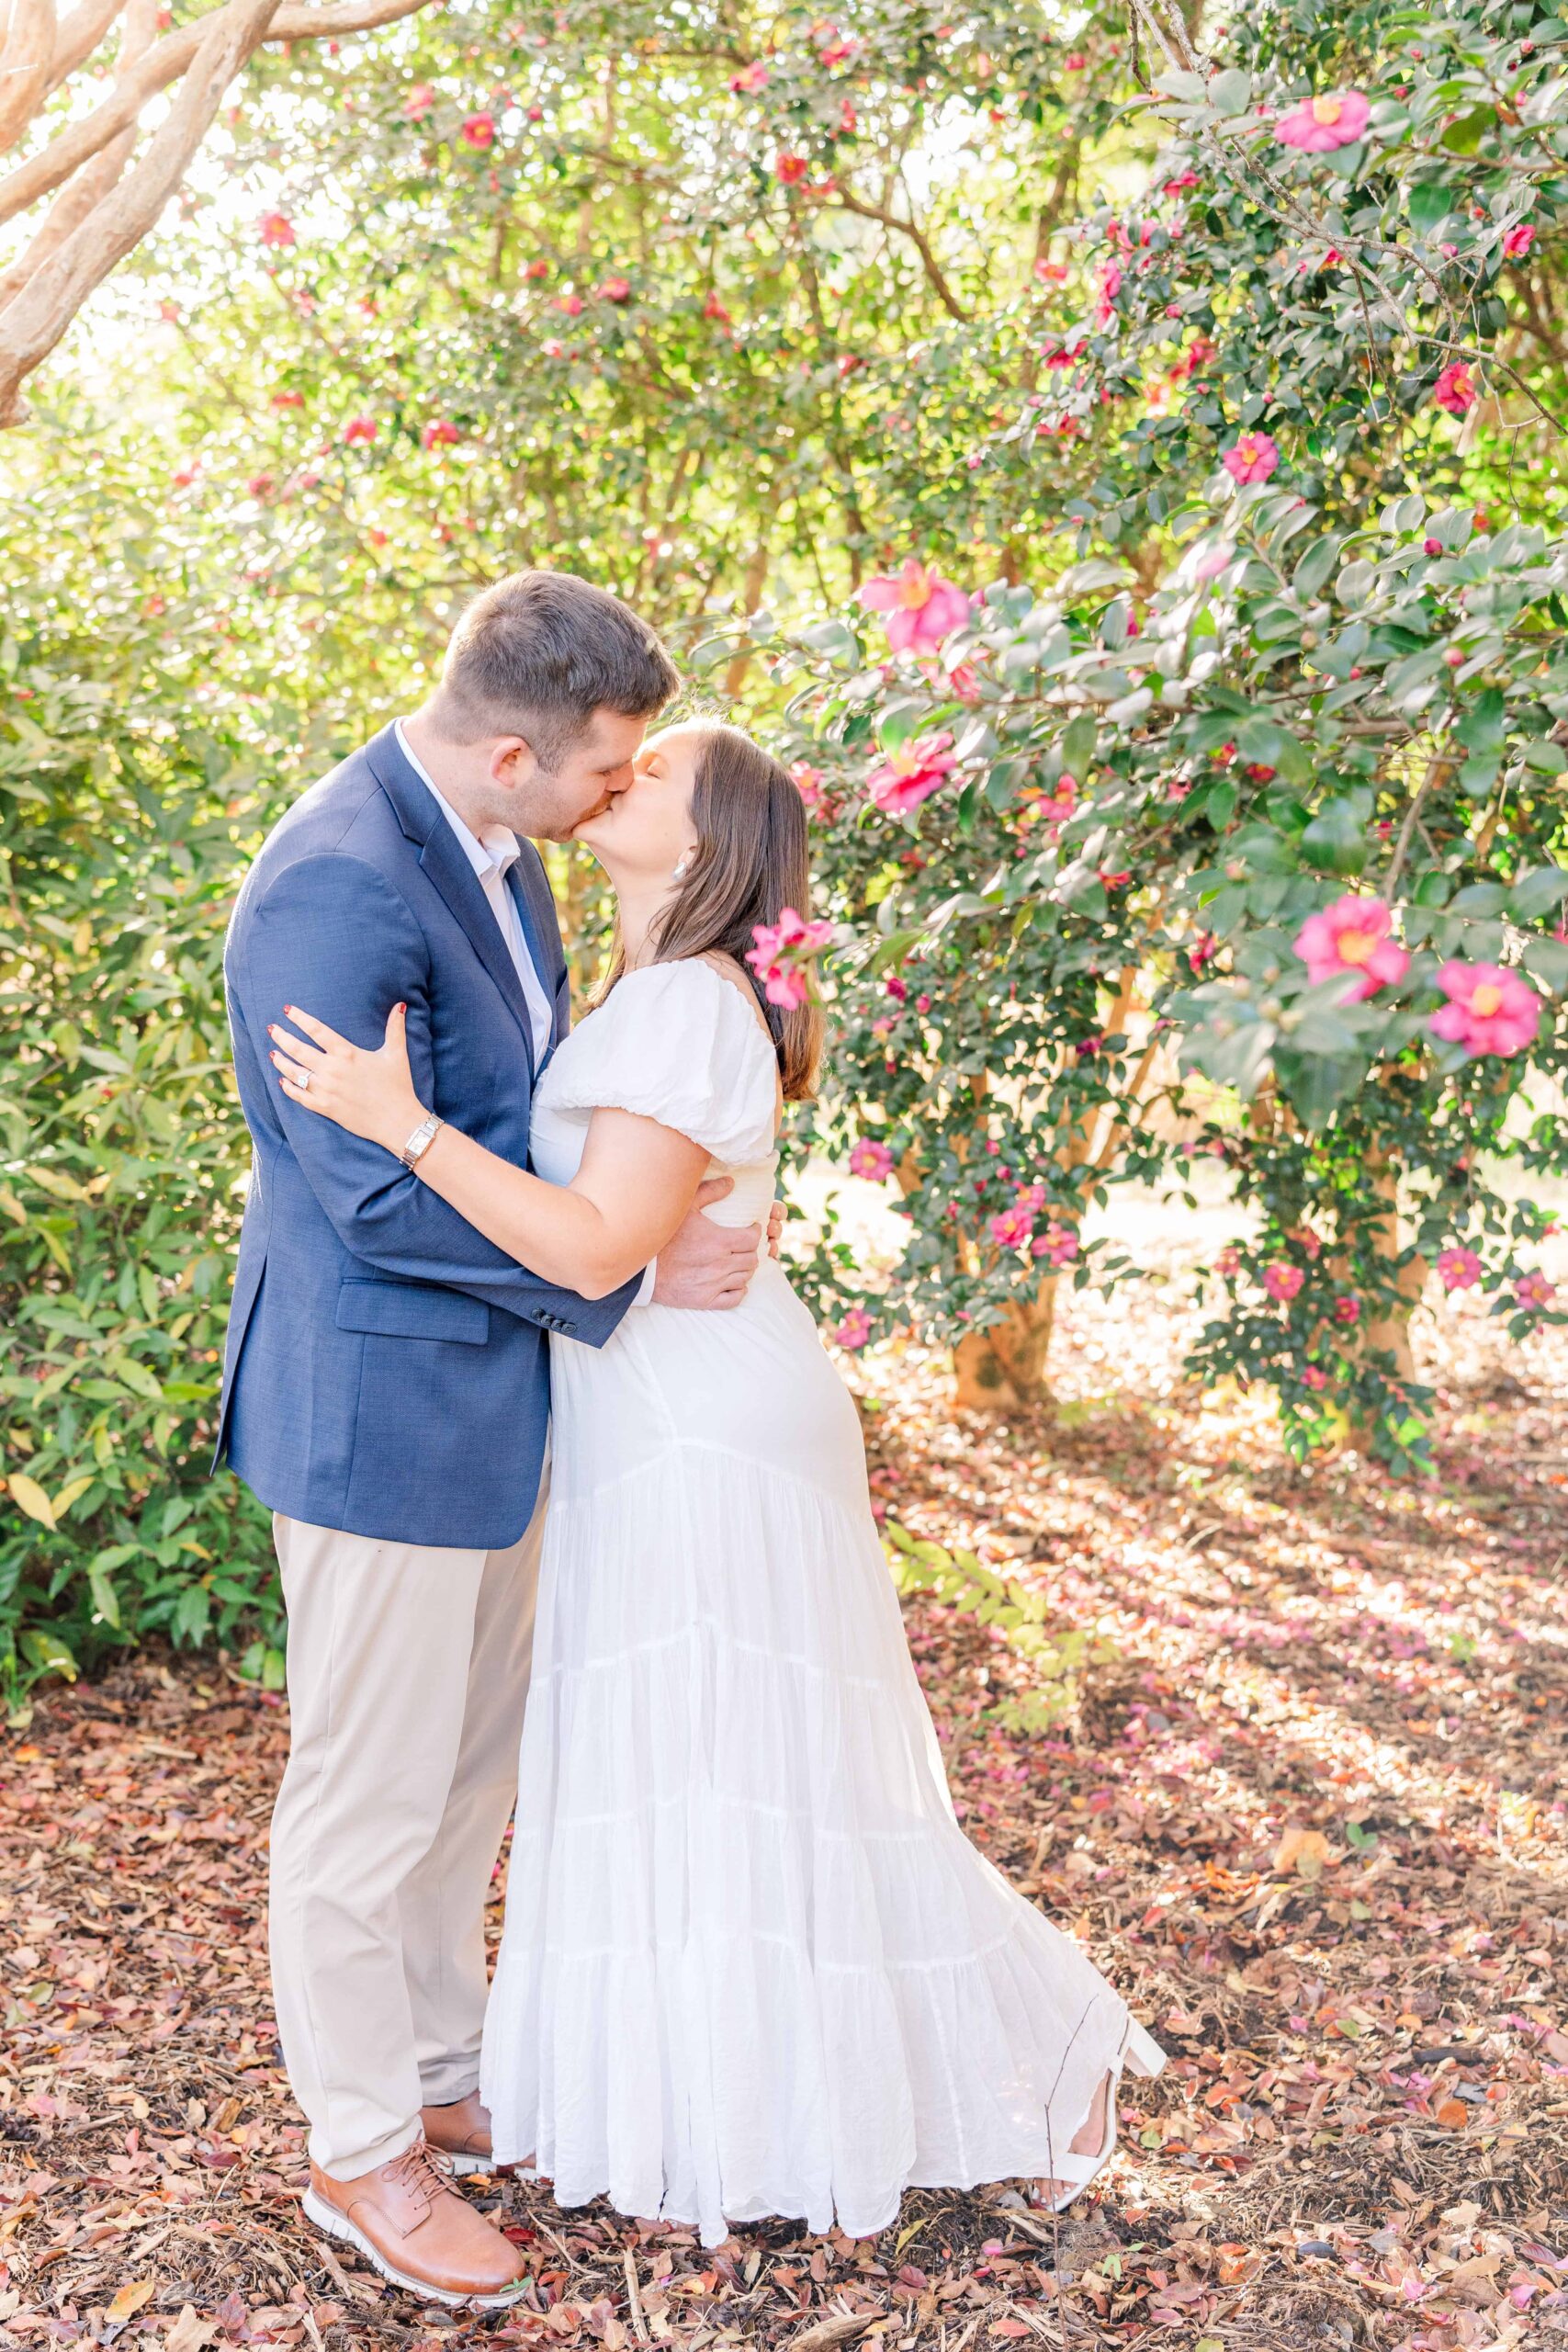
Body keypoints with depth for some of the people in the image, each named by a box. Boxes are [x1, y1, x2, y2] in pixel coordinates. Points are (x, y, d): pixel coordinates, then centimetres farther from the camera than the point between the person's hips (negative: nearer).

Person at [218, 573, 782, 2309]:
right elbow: (386, 1197, -25)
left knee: (470, 1768, 21)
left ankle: (443, 2078, 40)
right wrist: (625, 1276, -17)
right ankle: (360, 2151, 27)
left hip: (486, 1383, 9)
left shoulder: (486, 846, 5)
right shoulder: (335, 891, -25)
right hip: (380, 1397, -9)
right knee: (371, 1788, 7)